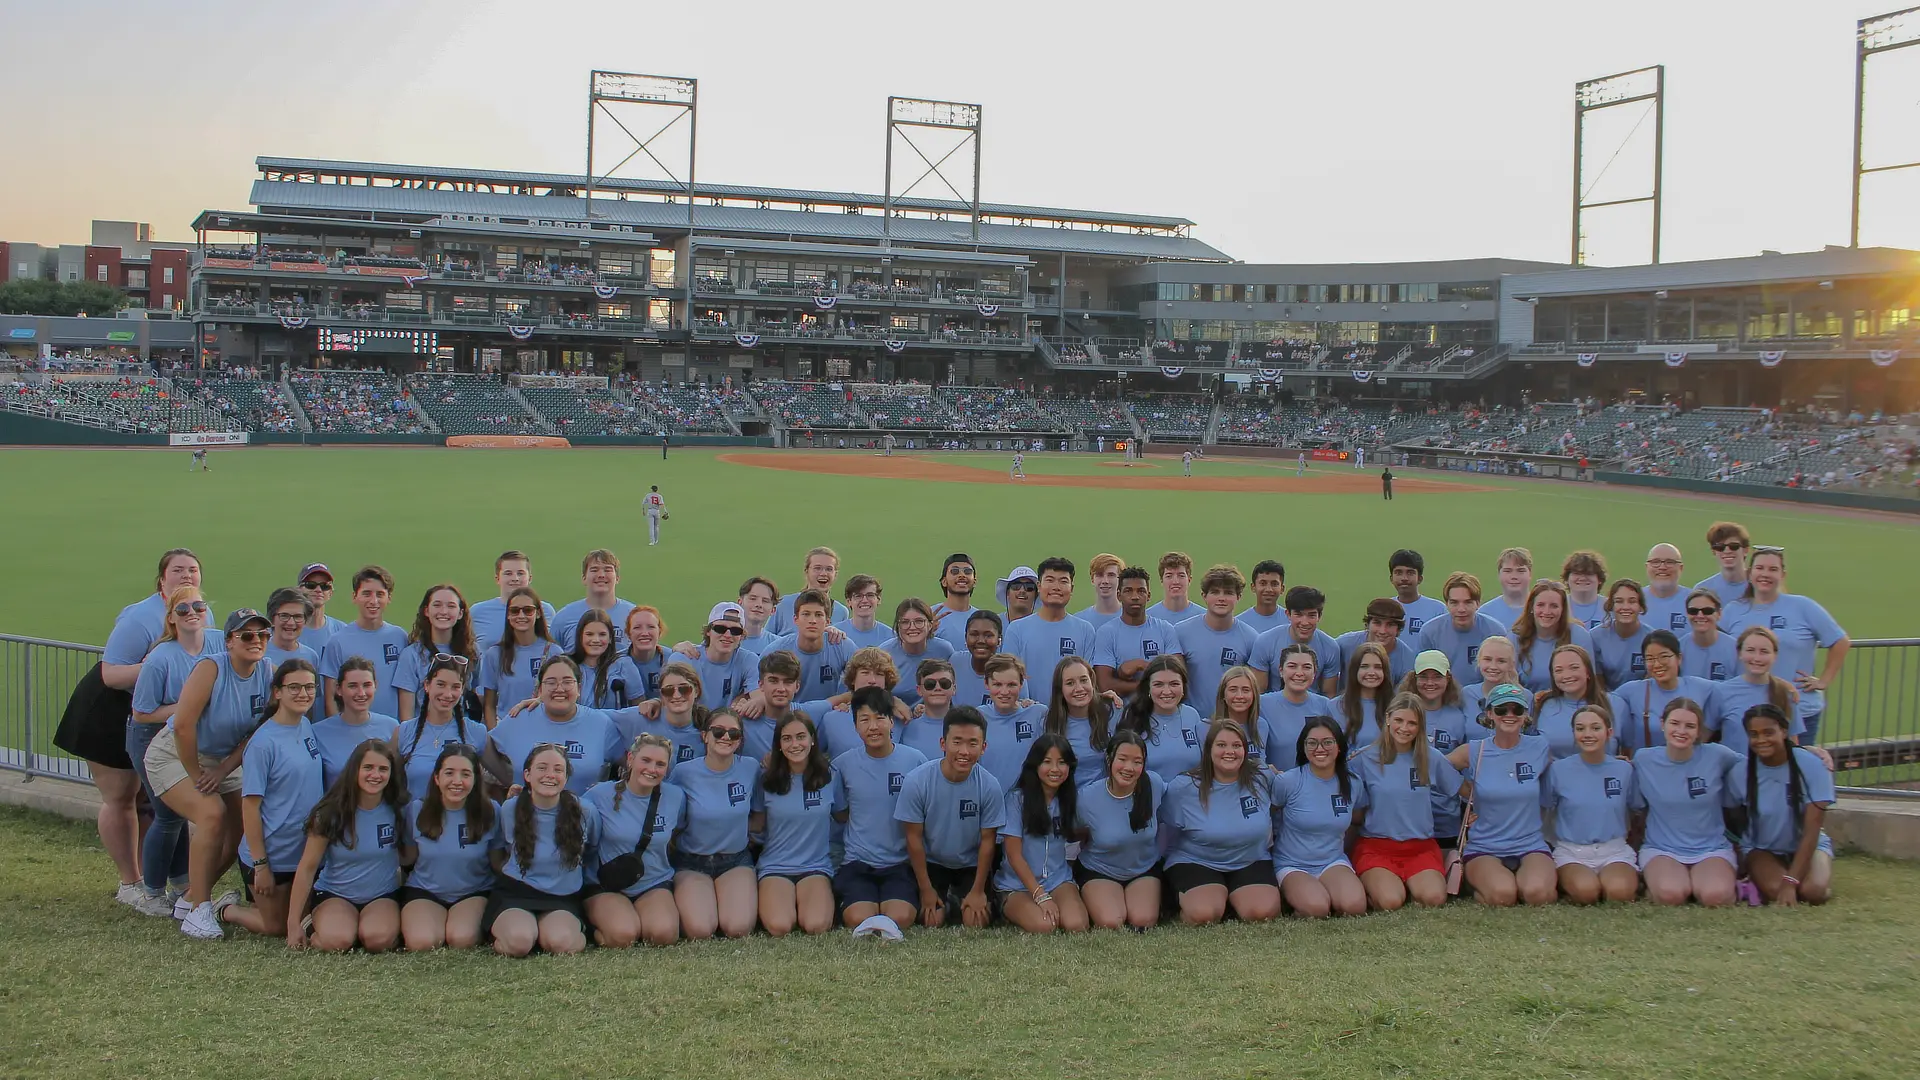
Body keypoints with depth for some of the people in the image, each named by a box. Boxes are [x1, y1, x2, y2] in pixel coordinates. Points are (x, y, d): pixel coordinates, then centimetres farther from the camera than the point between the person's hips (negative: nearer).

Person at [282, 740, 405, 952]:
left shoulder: (398, 810, -6)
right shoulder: (332, 812, -9)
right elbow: (307, 867, -7)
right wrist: (293, 925, -8)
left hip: (383, 896, 0)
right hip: (334, 895, 0)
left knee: (377, 939, -34)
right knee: (337, 941, -31)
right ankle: (315, 928, 2)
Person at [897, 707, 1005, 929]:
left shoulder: (990, 786, -22)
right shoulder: (917, 781, -24)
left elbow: (987, 841, -11)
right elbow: (914, 838, -13)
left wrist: (978, 891, -7)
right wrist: (926, 889, -10)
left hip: (971, 865, 1)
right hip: (931, 863, -1)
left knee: (976, 922, -14)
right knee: (933, 922, -14)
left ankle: (959, 900, 20)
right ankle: (943, 904, 21)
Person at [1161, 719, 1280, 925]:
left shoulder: (1261, 782, -2)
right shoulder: (1183, 787, -10)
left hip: (1251, 863, 3)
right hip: (1195, 863, -3)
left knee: (1263, 913, -24)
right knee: (1204, 915, -31)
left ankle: (1233, 900, 9)